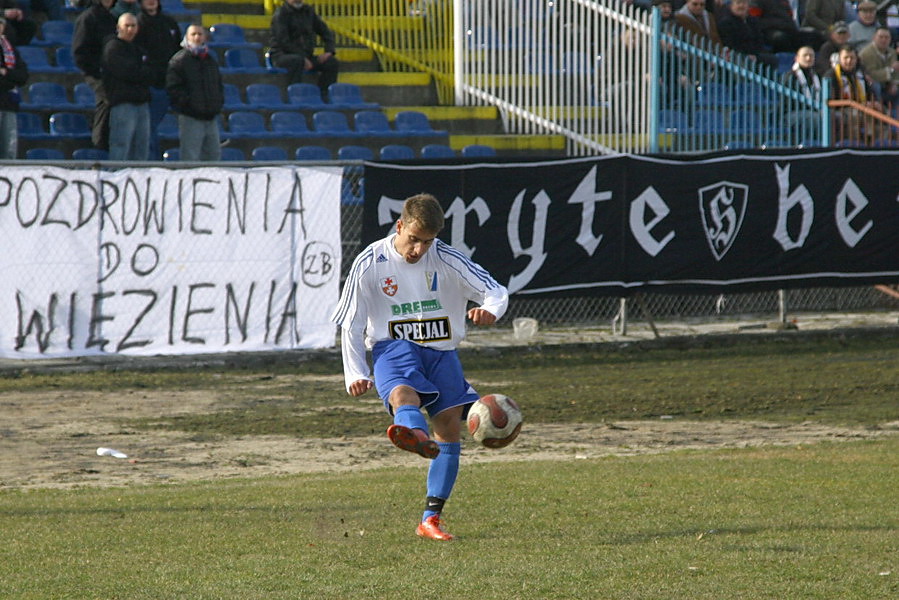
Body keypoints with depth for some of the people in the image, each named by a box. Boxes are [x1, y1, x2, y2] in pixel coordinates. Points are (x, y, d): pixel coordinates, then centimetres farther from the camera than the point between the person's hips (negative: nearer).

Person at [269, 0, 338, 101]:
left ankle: (323, 95, -16)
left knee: (332, 62, -15)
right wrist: (303, 58, -21)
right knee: (297, 60, -40)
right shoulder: (280, 14, -7)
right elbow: (283, 41, -16)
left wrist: (329, 51, -1)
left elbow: (325, 32, 18)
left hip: (305, 56, 6)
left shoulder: (308, 12, 13)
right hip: (282, 55, -6)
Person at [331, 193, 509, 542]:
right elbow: (351, 325, 6)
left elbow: (496, 291, 1)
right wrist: (355, 373, -3)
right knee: (403, 392, -37)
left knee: (450, 429, -6)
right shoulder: (370, 264, -2)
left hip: (441, 351, 4)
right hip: (394, 347, -4)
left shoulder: (447, 260, 2)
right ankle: (417, 437, -76)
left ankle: (431, 519, 2)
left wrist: (490, 310, -24)